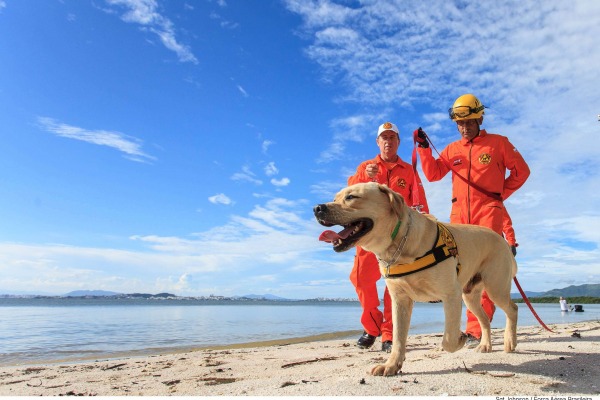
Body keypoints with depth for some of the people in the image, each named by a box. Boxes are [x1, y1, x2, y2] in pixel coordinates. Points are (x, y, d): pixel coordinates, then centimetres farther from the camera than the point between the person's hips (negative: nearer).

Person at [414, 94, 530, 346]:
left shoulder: (498, 143, 8)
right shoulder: (452, 149, 16)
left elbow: (521, 171, 11)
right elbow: (433, 174, 8)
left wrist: (501, 194, 5)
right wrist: (424, 148, -1)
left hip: (488, 212, -3)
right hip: (459, 214, 4)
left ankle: (477, 330, -8)